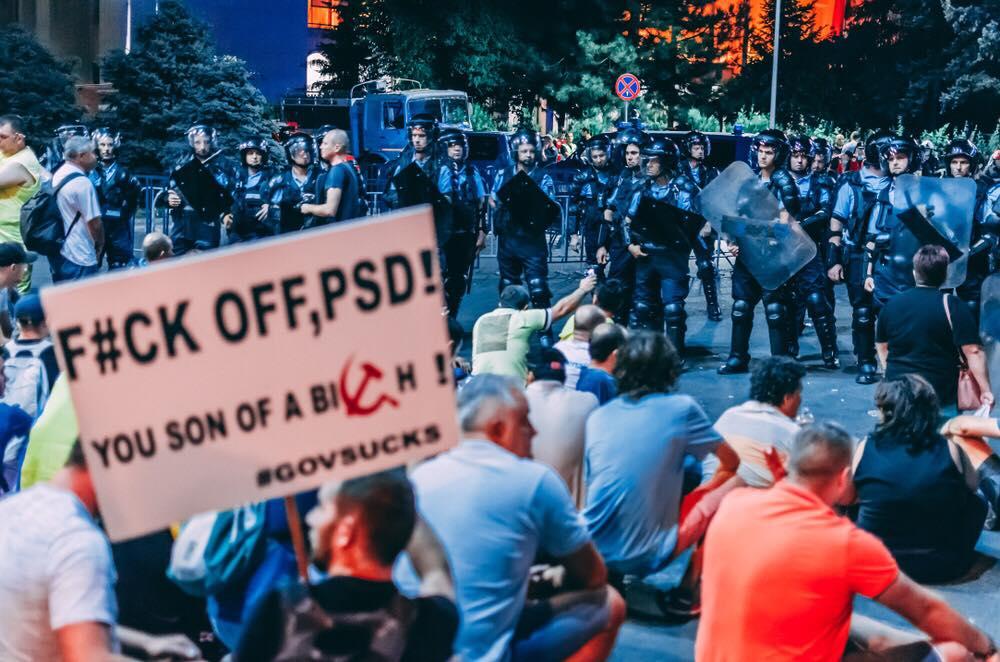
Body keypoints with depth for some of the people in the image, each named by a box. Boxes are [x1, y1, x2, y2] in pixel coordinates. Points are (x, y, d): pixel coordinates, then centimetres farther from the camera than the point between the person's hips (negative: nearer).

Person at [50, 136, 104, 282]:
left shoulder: (57, 176, 8)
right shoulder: (82, 182, -18)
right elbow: (94, 222, -17)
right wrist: (100, 244, 2)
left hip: (57, 252, 9)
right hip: (78, 258, -9)